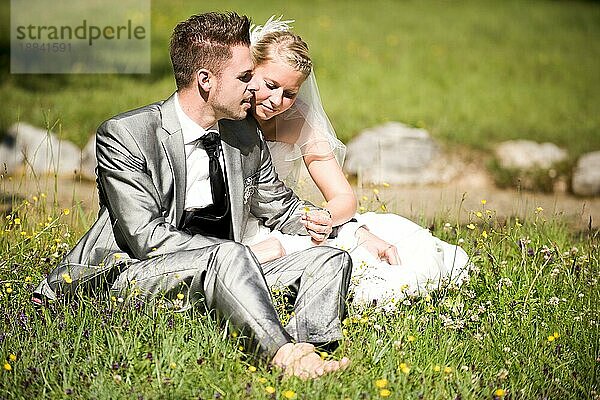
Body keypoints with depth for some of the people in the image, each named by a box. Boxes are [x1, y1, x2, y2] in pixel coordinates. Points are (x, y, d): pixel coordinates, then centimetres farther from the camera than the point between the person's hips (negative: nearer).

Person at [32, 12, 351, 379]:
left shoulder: (246, 134, 8)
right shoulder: (123, 135, -12)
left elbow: (279, 206, 23)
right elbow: (148, 237, -18)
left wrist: (310, 218, 0)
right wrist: (235, 253, -20)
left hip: (222, 278, 7)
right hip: (133, 276, -6)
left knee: (331, 259, -10)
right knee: (229, 255, -35)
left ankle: (305, 345, -38)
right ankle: (285, 353, -50)